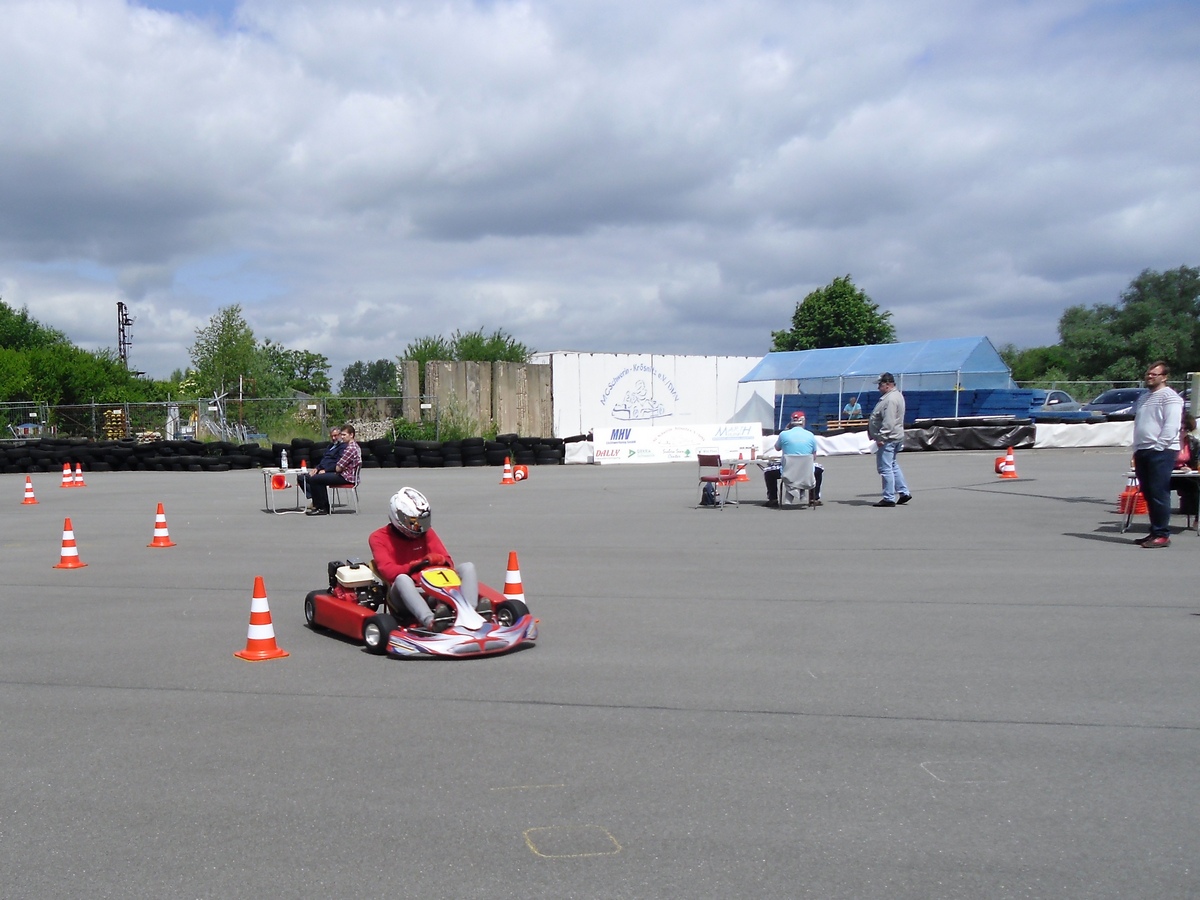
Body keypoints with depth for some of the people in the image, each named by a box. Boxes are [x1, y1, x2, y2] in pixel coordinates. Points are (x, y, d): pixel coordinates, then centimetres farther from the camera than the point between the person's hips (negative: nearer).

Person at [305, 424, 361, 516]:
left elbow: (338, 468, -20)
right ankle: (325, 507, 24)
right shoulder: (355, 446, 14)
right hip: (347, 475, 11)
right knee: (320, 478, 27)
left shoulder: (350, 448, -19)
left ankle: (321, 508, -3)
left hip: (346, 477, -11)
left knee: (314, 479, -12)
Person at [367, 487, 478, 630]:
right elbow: (388, 571, -16)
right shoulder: (379, 538, 0)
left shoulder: (426, 532, 11)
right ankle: (430, 622, -62)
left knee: (468, 567, -16)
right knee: (402, 579, -39)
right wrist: (413, 566, -34)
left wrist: (440, 560, -23)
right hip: (402, 595, -4)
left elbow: (448, 563, 3)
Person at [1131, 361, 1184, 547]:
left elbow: (1171, 426, -14)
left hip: (1161, 452, -9)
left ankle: (1162, 535, -8)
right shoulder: (1144, 397, 23)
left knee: (1159, 493, -10)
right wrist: (1136, 450, 18)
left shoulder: (1169, 397, -5)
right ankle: (1154, 532, 15)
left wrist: (1157, 447, -17)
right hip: (1143, 451, 9)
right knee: (1148, 495, 9)